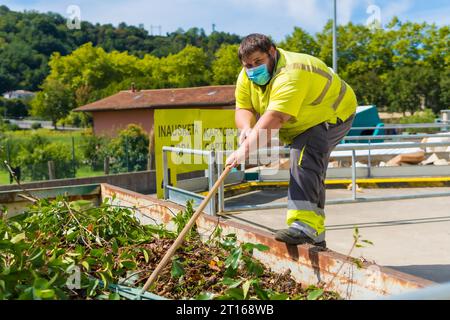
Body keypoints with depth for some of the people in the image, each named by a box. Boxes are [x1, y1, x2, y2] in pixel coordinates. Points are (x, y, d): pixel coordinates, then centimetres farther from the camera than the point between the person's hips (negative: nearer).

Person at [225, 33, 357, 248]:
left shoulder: (290, 74, -37)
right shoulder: (247, 77, -9)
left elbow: (275, 118, -47)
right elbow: (243, 109, -10)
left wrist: (246, 149, -53)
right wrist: (247, 127, -34)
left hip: (332, 115, -9)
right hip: (305, 123, 9)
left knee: (303, 157, -32)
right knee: (312, 174, 13)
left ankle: (304, 224, -38)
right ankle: (315, 236, 24)